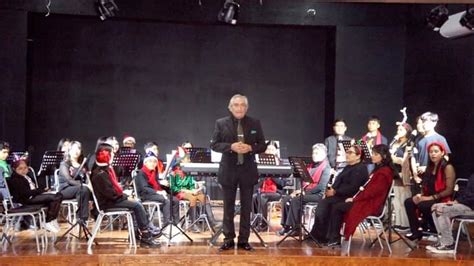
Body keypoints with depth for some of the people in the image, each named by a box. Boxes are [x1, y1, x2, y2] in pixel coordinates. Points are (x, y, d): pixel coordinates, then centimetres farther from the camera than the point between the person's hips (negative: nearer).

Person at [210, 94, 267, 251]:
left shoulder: (255, 124, 5)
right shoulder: (221, 123, 0)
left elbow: (263, 146, 4)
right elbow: (214, 145, -3)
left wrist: (250, 148, -16)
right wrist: (231, 146, -19)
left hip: (248, 171, 1)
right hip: (228, 171, -1)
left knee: (246, 207, 6)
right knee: (228, 207, 6)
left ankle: (244, 240, 15)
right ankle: (228, 240, 16)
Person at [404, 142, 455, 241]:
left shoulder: (448, 167, -11)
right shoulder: (430, 167, 14)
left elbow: (449, 190, -17)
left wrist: (431, 197, -19)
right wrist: (421, 195, -3)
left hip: (443, 200, -8)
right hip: (429, 198, 8)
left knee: (422, 205, -32)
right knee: (408, 202, -15)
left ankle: (435, 229, -7)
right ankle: (416, 231, -14)